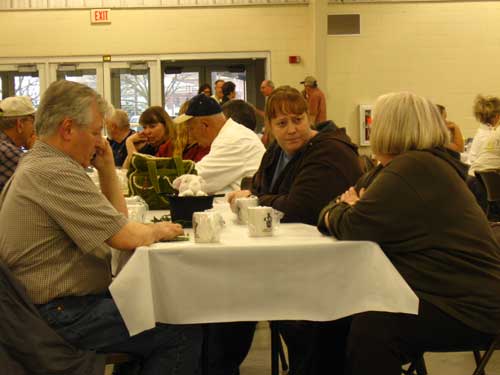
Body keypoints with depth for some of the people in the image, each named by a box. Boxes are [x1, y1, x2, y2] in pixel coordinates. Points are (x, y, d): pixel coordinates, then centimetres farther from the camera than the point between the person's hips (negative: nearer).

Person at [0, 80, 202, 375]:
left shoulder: (40, 164, 13)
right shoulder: (55, 172, -21)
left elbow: (118, 220, 17)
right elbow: (126, 237, -23)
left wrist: (107, 169, 5)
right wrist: (159, 230, -3)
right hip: (62, 315, -11)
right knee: (185, 333, -13)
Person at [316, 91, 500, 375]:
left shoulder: (413, 169, -19)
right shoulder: (403, 165, 13)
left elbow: (354, 228, -20)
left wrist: (342, 211, 2)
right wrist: (345, 209, -9)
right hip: (437, 290, 10)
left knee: (371, 328, -29)